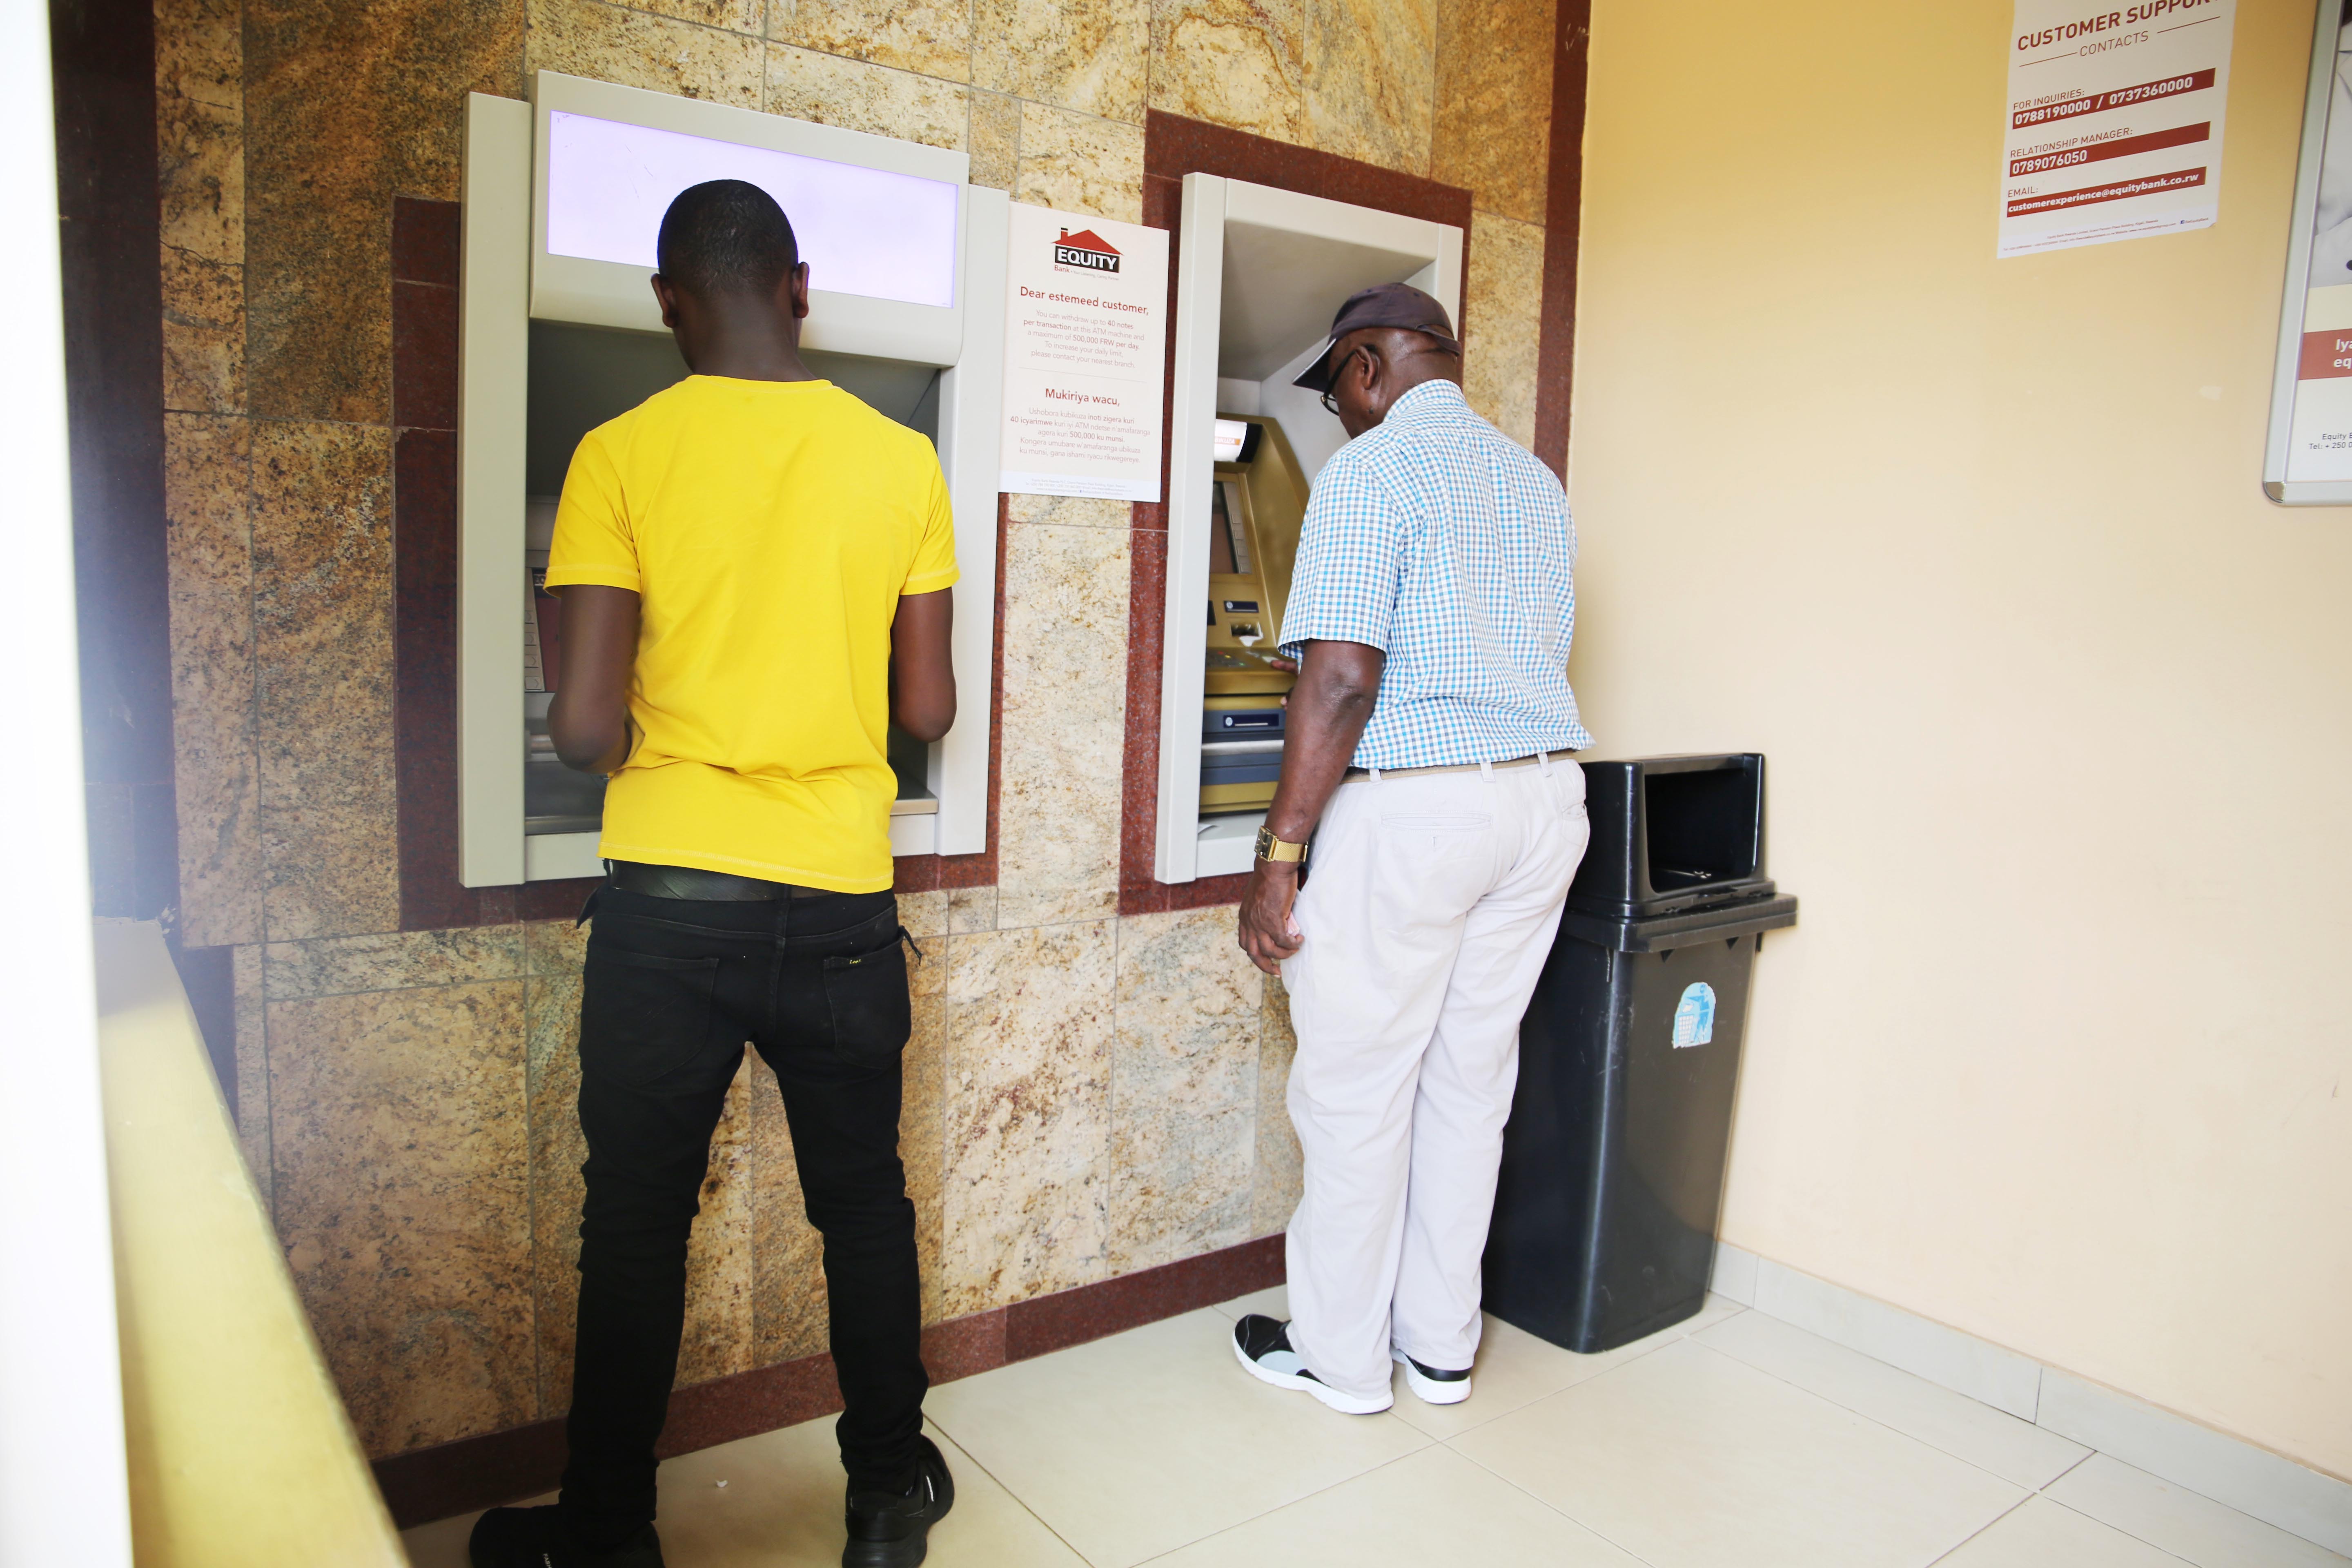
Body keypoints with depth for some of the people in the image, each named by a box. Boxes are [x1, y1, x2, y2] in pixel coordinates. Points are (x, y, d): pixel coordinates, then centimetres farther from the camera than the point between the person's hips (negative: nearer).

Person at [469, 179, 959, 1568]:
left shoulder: (622, 456, -6)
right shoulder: (901, 460, -1)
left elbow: (585, 726, -11)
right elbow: (928, 710, 0)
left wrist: (657, 750, 11)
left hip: (668, 899, -1)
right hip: (843, 902, 2)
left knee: (638, 1222, 14)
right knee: (865, 1202, 17)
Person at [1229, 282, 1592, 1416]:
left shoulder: (1371, 471, -9)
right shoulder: (1535, 481, 16)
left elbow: (1342, 678, -19)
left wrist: (1279, 857, -16)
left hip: (1412, 806, -8)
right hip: (1545, 799, 8)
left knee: (1357, 1089, 6)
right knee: (1470, 1082, 15)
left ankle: (1341, 1356, 21)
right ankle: (1442, 1347, 27)